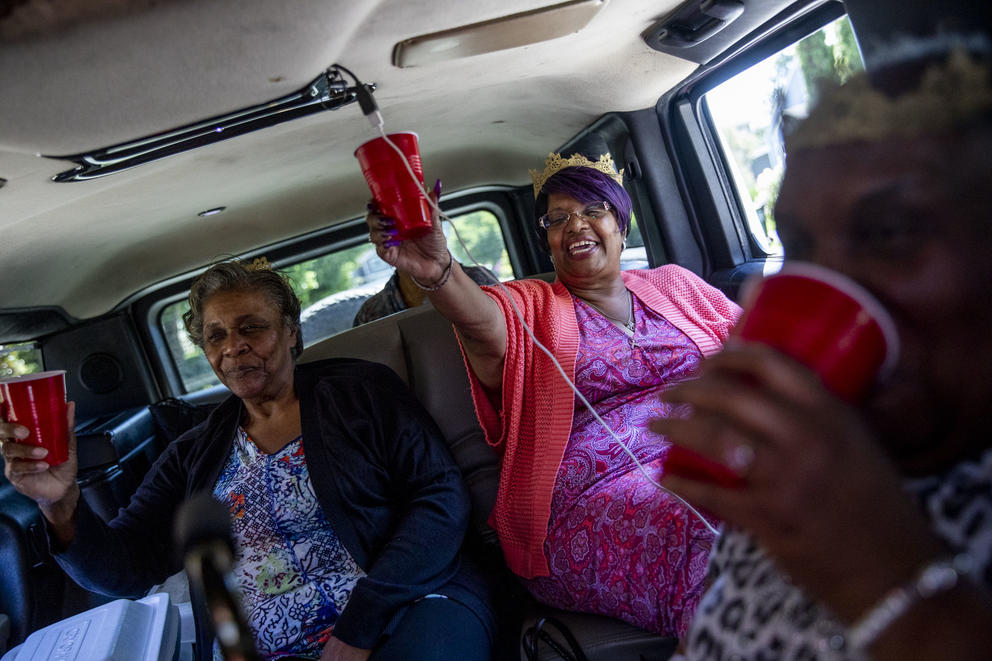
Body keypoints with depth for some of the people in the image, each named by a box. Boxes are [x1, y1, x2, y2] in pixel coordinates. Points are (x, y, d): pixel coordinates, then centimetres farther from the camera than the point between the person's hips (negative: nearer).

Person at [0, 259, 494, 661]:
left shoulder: (360, 391, 6)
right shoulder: (194, 456, 18)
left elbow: (443, 498, -2)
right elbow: (124, 569, 13)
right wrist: (60, 504, -7)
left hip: (404, 614, -2)